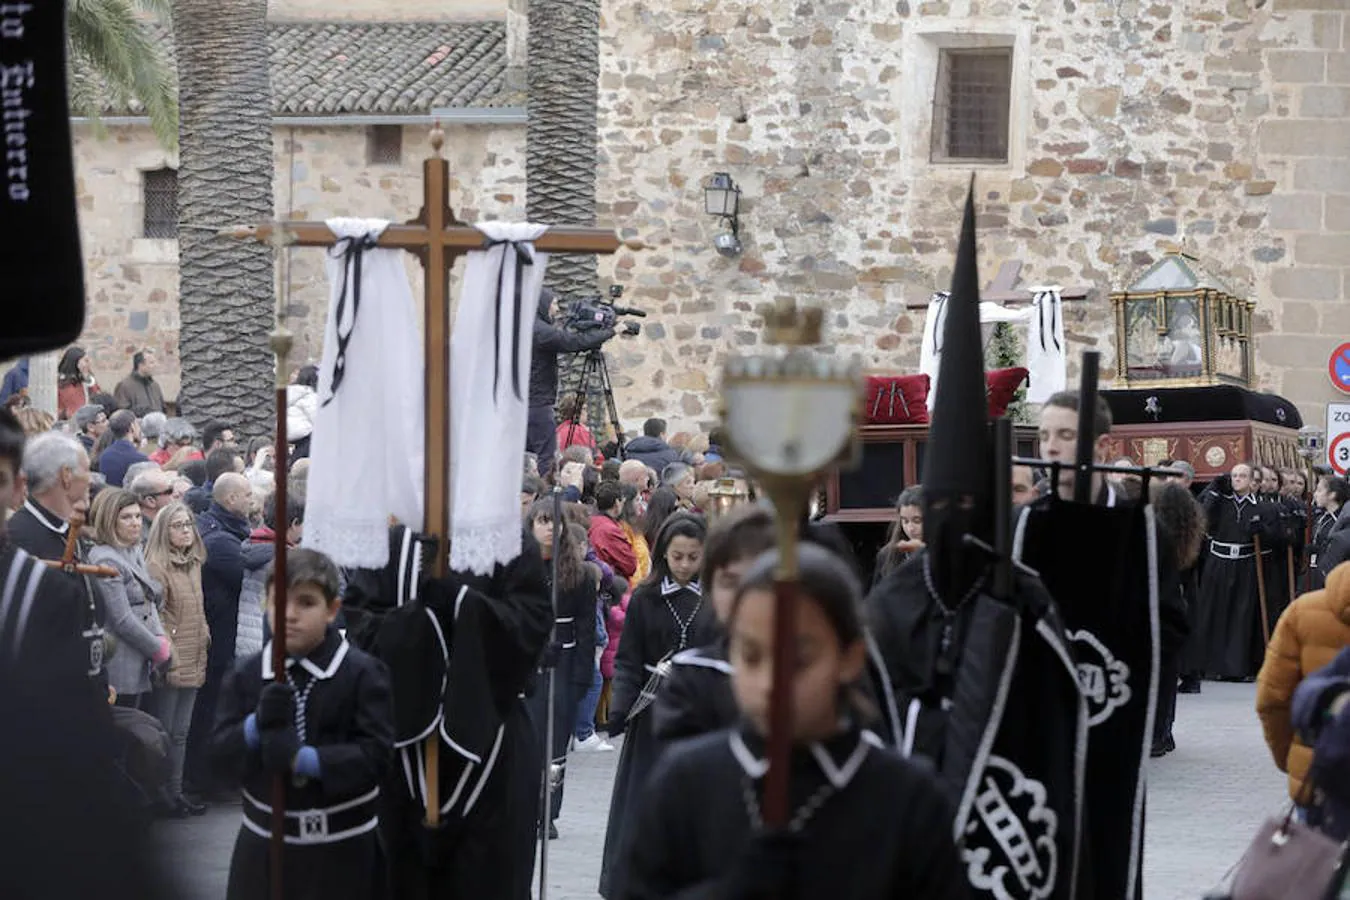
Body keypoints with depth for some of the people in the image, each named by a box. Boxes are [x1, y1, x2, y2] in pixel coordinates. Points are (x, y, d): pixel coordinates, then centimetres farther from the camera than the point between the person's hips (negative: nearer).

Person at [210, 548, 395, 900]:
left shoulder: (363, 673, -10)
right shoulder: (245, 674, 2)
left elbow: (376, 754, -18)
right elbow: (220, 752, -4)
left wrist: (303, 759, -28)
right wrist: (257, 725, -25)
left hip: (340, 846, -3)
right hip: (265, 841, 3)